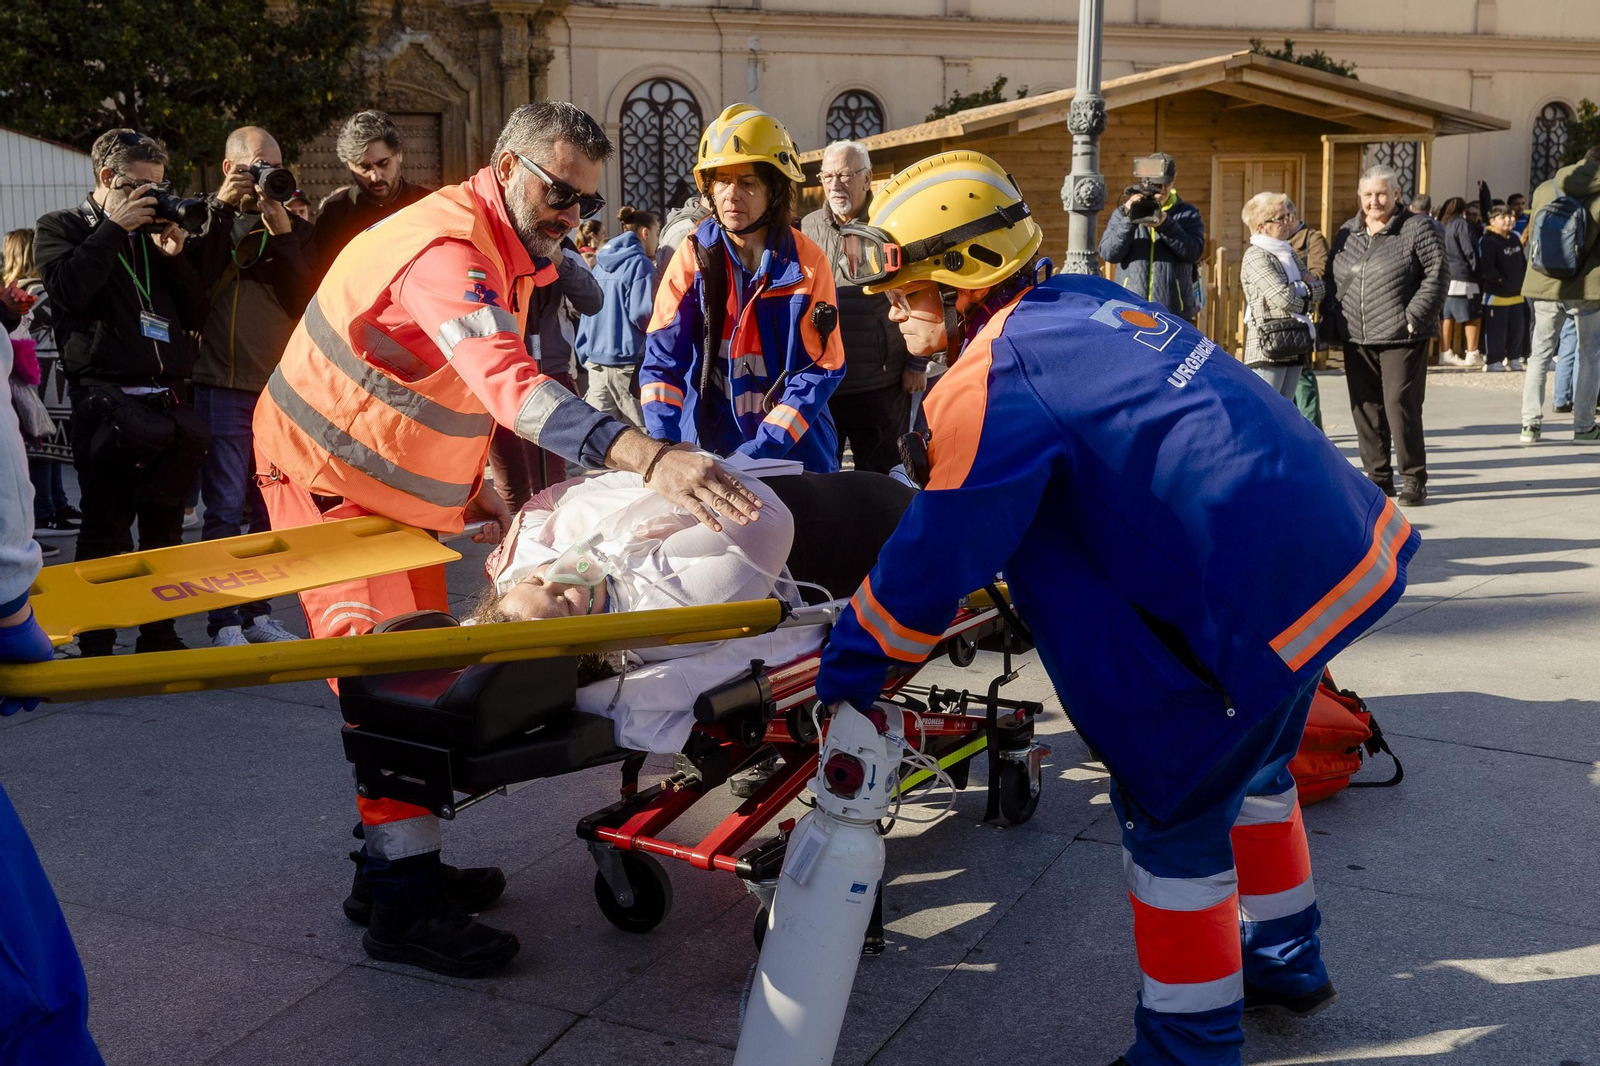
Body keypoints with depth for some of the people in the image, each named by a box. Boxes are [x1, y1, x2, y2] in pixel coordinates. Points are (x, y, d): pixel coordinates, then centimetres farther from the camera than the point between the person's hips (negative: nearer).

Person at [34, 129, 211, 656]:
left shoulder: (155, 231, 20)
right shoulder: (62, 227, 7)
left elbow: (196, 313, 14)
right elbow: (67, 290, -13)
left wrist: (173, 253, 1)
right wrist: (114, 227, -9)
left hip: (169, 401, 5)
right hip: (106, 399, -5)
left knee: (165, 528, 10)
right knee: (107, 530, -5)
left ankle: (159, 634, 20)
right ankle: (96, 645, 4)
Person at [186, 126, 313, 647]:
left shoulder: (294, 229, 12)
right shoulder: (206, 219, 6)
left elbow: (308, 301, -1)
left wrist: (283, 235, -10)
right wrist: (221, 208, -12)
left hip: (281, 386, 3)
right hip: (222, 385, -3)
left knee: (267, 510, 8)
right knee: (226, 510, -5)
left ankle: (258, 613, 18)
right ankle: (224, 623, 0)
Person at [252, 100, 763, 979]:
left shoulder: (508, 250, 6)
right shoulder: (446, 246, -28)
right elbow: (511, 384, -45)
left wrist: (472, 485, 3)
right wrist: (647, 458, -57)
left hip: (398, 480, 10)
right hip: (327, 474, -9)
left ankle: (395, 862, 19)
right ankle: (404, 906, -9)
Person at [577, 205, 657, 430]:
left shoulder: (601, 262, 13)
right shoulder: (640, 263, -9)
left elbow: (588, 308, 17)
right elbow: (643, 315, -17)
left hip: (595, 359, 7)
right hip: (627, 360, -7)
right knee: (642, 436, 1)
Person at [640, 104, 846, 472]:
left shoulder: (806, 261, -7)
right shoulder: (695, 254, -5)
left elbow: (819, 370, -10)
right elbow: (662, 358, -8)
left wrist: (762, 450, -21)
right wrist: (663, 443, -24)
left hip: (794, 448, 0)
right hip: (707, 447, 1)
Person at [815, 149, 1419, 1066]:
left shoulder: (999, 377, -16)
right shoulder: (1086, 302, 10)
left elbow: (936, 553, -15)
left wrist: (845, 676, -5)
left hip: (1259, 594, -9)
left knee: (1174, 810, 6)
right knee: (1248, 767, 28)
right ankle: (1285, 959, 48)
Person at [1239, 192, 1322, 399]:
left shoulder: (1289, 253, 17)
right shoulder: (1256, 256, -9)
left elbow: (1319, 288, 11)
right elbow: (1283, 298, -17)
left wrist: (1298, 289, -8)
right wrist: (1308, 301, 1)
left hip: (1294, 348, 8)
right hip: (1268, 348, -8)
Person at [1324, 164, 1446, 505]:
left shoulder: (1418, 228, -2)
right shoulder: (1347, 233, 15)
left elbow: (1436, 276, -7)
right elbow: (1332, 278, 19)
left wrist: (1414, 317, -15)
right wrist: (1332, 318, 6)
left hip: (1401, 338, -5)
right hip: (1356, 340, 5)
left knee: (1401, 407, -7)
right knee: (1365, 410, 7)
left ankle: (1414, 479, 6)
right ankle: (1378, 477, 18)